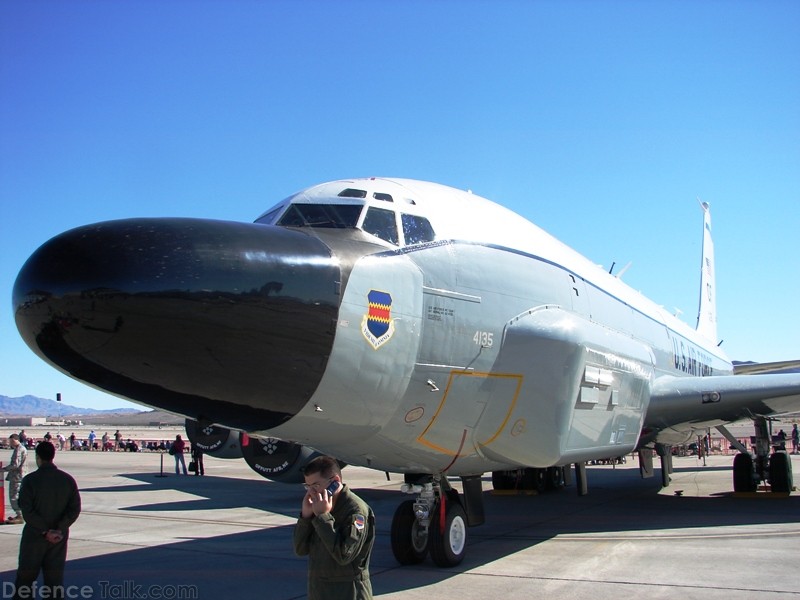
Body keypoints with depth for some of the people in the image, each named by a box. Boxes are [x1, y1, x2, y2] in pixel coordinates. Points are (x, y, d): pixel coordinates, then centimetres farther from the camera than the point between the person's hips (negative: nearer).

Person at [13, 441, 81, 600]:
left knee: (25, 577, 10)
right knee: (55, 578, 9)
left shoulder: (30, 480, -10)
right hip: (60, 537, 3)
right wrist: (60, 530, -10)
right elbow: (75, 509, -6)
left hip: (34, 535, -3)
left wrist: (45, 531, -13)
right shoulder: (68, 480, -1)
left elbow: (27, 511, -15)